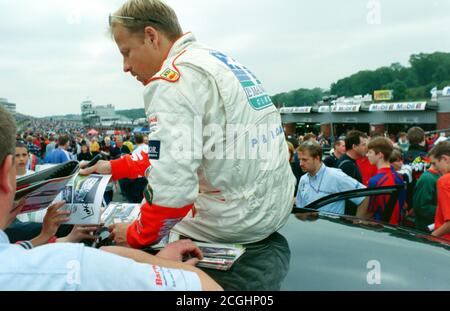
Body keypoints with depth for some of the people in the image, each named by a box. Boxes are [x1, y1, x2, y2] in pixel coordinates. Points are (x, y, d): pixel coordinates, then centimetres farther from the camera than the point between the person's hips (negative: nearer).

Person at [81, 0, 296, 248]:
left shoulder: (171, 80, -18)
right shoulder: (219, 61, 12)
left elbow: (171, 188, -26)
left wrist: (135, 237, -7)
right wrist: (114, 167, 20)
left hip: (237, 219, -8)